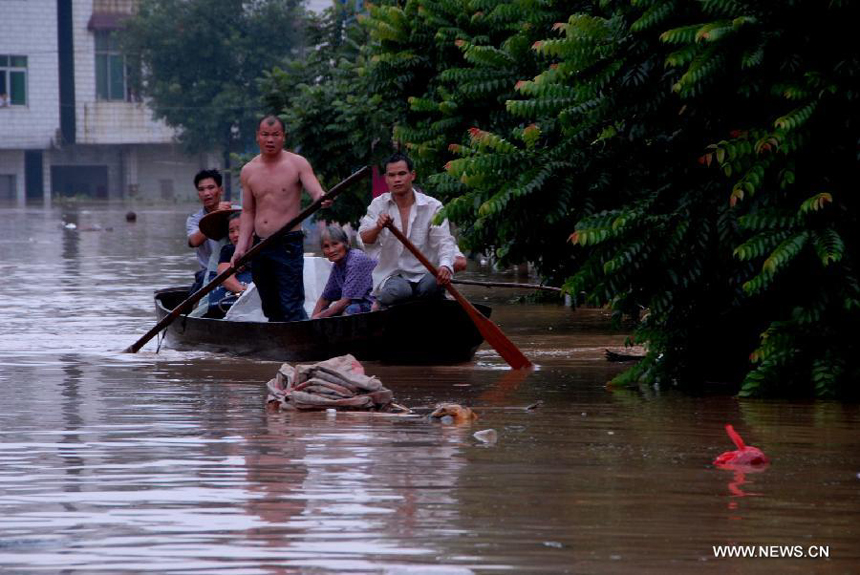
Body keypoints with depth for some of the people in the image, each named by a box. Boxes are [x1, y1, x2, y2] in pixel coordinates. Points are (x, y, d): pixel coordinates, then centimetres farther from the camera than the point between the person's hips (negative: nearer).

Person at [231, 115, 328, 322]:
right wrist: (241, 247, 4)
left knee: (291, 307, -12)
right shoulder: (249, 171, 10)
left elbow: (316, 192, -14)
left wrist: (322, 199, -39)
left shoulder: (297, 164, -2)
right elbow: (248, 212, 14)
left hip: (288, 244, -5)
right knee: (271, 308, 9)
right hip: (260, 247, 5)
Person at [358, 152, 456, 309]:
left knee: (433, 283, -36)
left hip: (424, 273, 0)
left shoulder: (432, 206, 1)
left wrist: (445, 265, -33)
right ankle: (380, 304, -1)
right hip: (392, 274, 0)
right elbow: (365, 239, -7)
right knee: (400, 290, -36)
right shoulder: (378, 205, 5)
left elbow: (444, 241, -10)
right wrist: (378, 227, -32)